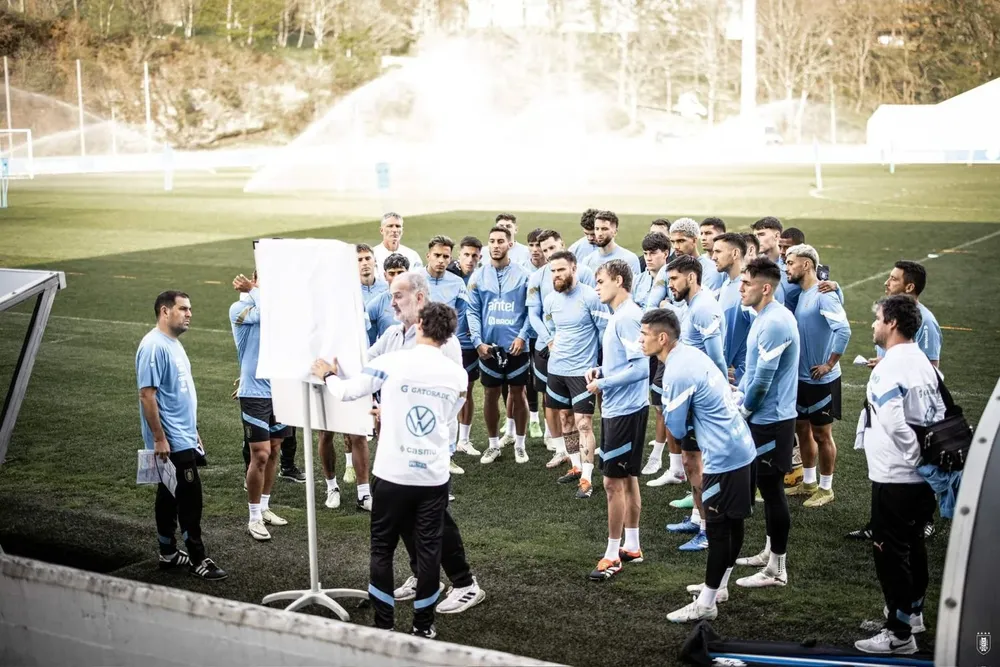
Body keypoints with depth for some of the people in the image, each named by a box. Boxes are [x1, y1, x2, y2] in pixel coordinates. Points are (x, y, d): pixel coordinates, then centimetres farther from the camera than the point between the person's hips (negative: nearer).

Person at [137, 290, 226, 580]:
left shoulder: (173, 344, 15)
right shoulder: (154, 347, -17)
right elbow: (147, 395, -20)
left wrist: (193, 432, 24)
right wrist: (159, 438, -21)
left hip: (184, 437, 10)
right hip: (171, 442, -10)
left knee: (170, 497, 15)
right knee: (190, 498, -7)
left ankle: (169, 554, 22)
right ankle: (197, 559, 0)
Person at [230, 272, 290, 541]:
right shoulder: (239, 309, -10)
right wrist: (252, 289, -12)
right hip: (255, 393, -6)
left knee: (274, 452, 12)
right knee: (260, 455, -6)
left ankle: (264, 508, 26)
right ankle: (254, 518, 5)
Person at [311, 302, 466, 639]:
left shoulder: (392, 362, -9)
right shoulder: (458, 375, 1)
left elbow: (346, 392, -1)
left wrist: (327, 375, 21)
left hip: (393, 474, -2)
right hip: (434, 476, 2)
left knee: (382, 549, 12)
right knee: (428, 549, 10)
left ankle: (383, 625, 16)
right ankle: (423, 626, 17)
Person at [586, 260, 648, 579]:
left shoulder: (628, 317, -19)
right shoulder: (617, 316, 11)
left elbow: (641, 367, -24)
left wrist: (603, 384, -17)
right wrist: (599, 371, 5)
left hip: (625, 411, -10)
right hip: (616, 409, 10)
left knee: (613, 481, -3)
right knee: (627, 478, 16)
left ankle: (613, 555, 5)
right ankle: (632, 547, 26)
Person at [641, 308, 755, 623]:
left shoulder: (677, 374, -21)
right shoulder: (691, 353, 7)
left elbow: (677, 430, -11)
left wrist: (690, 425, 7)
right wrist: (696, 421, 5)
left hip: (723, 457, -10)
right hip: (741, 447, 10)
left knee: (718, 528, -1)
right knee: (732, 523, 19)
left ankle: (706, 603, 9)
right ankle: (718, 585, 33)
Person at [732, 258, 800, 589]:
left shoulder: (774, 324, -22)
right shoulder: (765, 317, 10)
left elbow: (763, 378, -22)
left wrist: (744, 411, -9)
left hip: (770, 421, -10)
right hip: (762, 417, 10)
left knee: (771, 489, -2)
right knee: (765, 486, 19)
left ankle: (777, 569, 6)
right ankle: (770, 552, 32)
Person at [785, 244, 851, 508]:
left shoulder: (823, 296, -19)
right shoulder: (798, 293, 5)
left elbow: (843, 330, -29)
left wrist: (829, 365, -23)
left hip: (820, 380, -8)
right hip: (800, 376, 8)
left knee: (822, 433, 5)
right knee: (802, 428, 18)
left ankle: (825, 489, 18)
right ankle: (808, 482, 33)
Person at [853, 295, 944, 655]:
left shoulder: (888, 369, -19)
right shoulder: (925, 363, 8)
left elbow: (893, 423, -27)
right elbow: (941, 415, 11)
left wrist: (916, 456, -14)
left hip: (894, 477, -9)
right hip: (924, 477, 9)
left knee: (890, 552, 0)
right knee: (913, 545, 22)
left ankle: (899, 634, 5)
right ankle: (913, 611, 38)